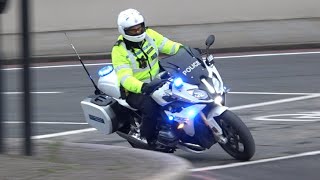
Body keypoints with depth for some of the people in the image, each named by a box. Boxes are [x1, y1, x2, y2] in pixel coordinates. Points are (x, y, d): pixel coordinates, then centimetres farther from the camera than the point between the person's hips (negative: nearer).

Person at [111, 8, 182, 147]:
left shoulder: (149, 35, -2)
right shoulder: (119, 51, -19)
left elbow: (170, 46, 0)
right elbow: (125, 78, -29)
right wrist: (143, 87, -47)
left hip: (157, 82, 6)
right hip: (135, 91, -6)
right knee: (150, 106, -34)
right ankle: (150, 140, -15)